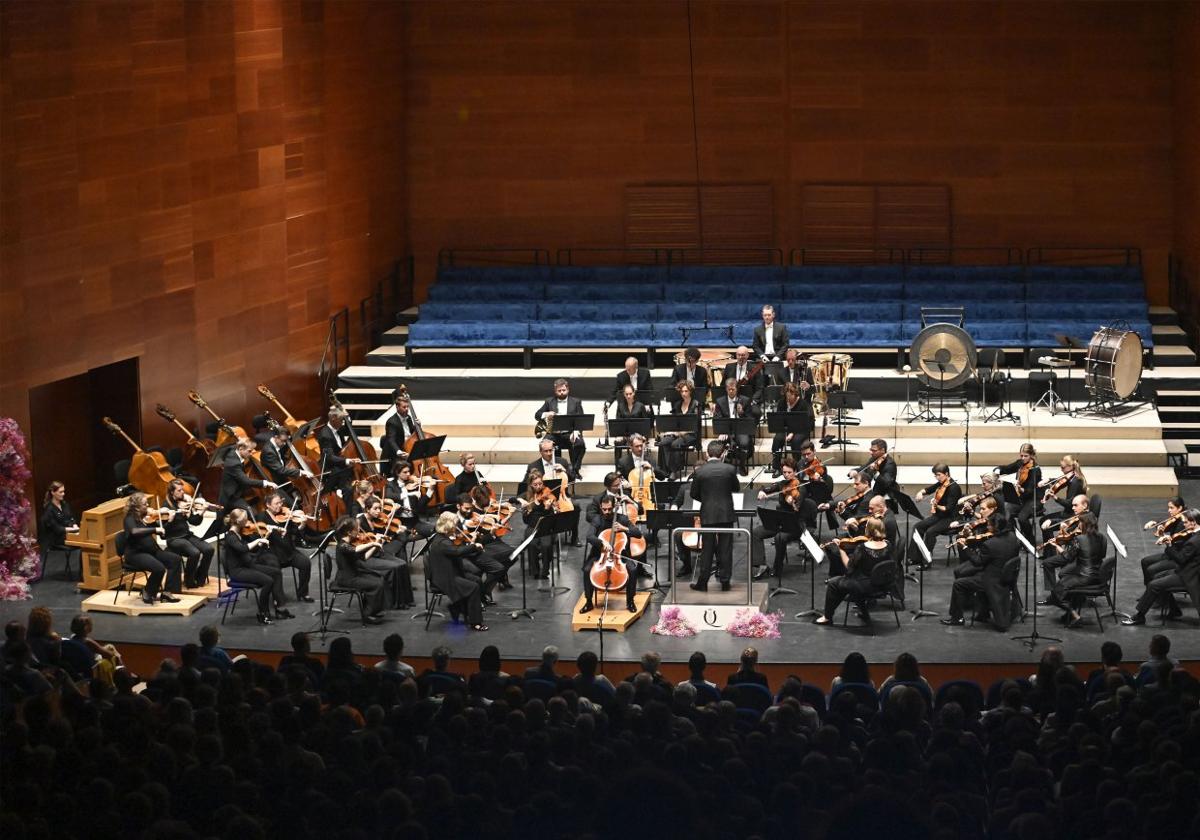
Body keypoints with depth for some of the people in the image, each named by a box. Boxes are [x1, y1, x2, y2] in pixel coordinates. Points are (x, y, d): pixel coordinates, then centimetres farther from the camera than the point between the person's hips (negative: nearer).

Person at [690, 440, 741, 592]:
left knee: (707, 549, 7)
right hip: (726, 514, 0)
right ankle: (725, 582, 9)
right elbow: (737, 488, 7)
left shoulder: (699, 471, -7)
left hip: (707, 514, 0)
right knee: (725, 548, 7)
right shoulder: (730, 469, -8)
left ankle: (702, 582, 9)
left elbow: (694, 494, 1)